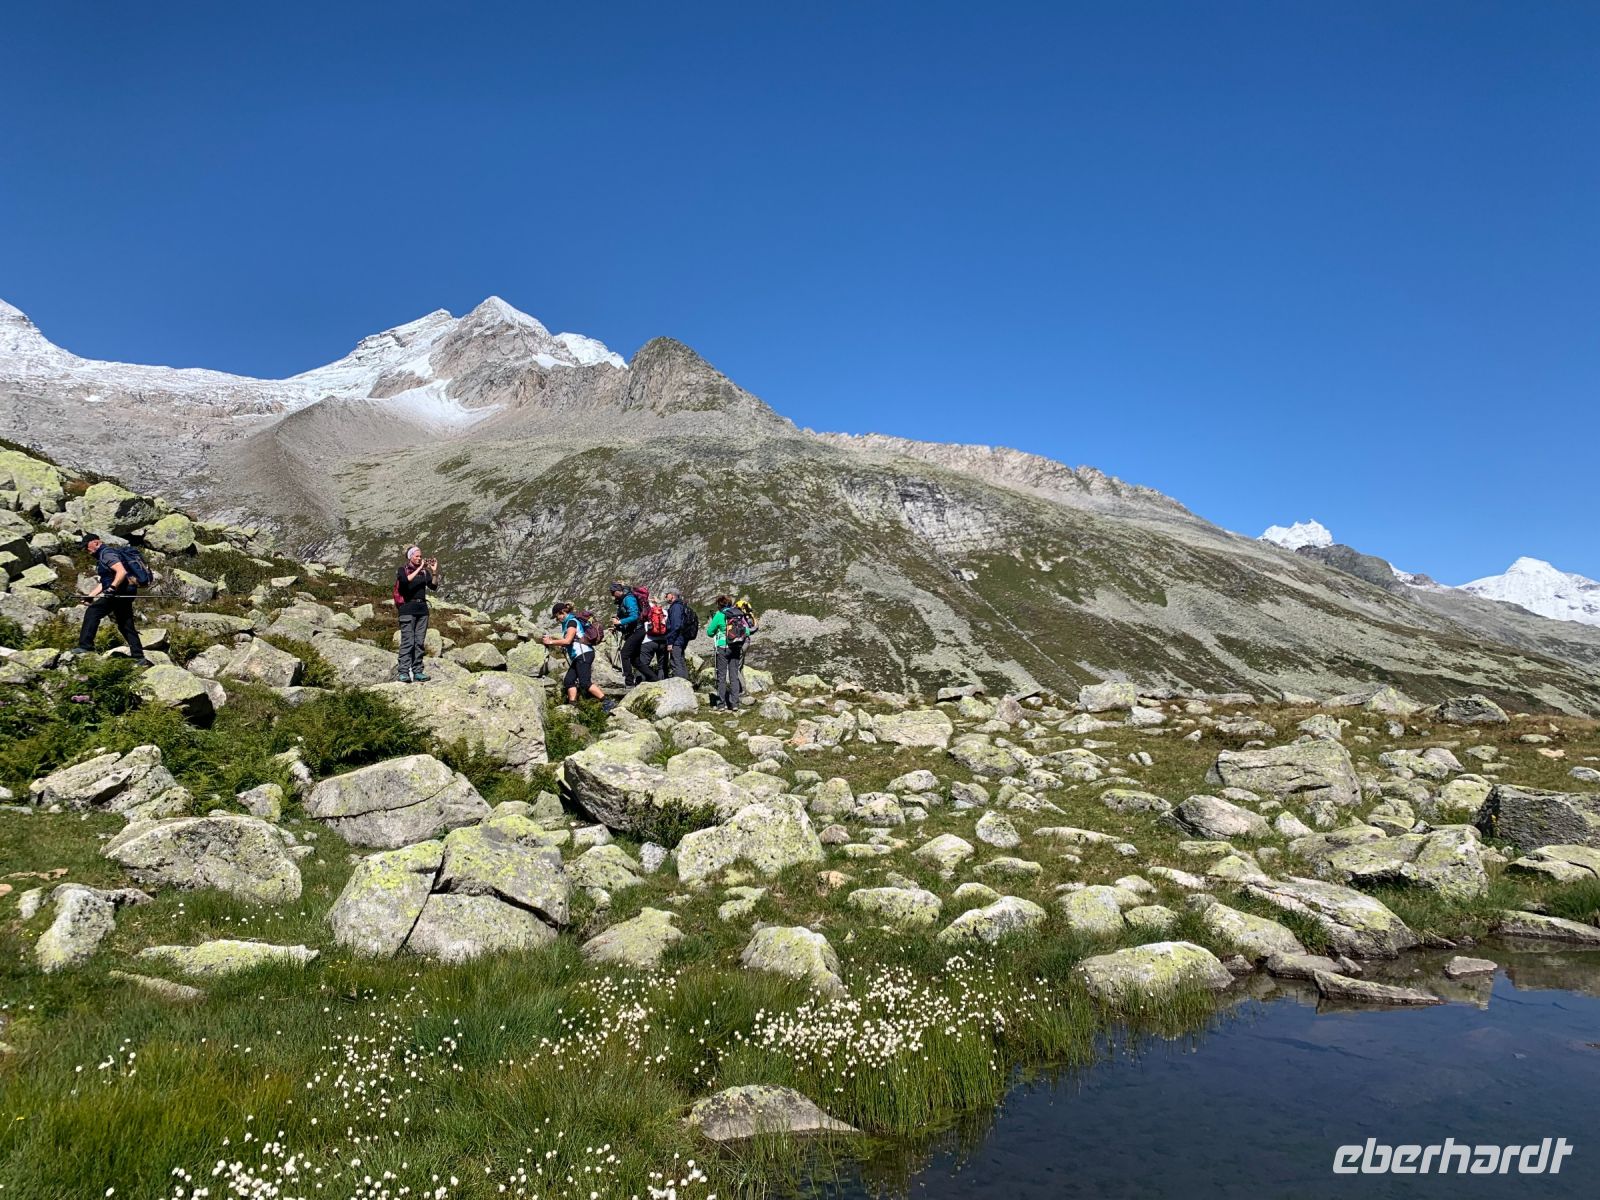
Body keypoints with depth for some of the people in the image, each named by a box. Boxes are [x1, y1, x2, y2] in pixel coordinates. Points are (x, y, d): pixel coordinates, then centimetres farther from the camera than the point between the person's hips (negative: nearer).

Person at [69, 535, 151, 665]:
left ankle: (85, 646, -14)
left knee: (92, 612, -12)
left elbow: (122, 572, -23)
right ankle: (140, 658, 9)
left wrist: (112, 588, -32)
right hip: (124, 593, 11)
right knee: (126, 626, 10)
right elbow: (103, 582, 27)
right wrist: (91, 596, 18)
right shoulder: (101, 557, 25)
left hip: (121, 590, -11)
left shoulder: (107, 553, -7)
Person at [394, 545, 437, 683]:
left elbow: (433, 585, 1)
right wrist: (419, 568, -19)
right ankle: (403, 672, -9)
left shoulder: (424, 571, 12)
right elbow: (406, 580, -21)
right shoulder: (403, 569, 1)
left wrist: (434, 571, -12)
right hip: (407, 608, -5)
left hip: (422, 608, 5)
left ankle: (417, 672, 7)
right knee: (407, 641, -10)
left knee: (420, 642, 4)